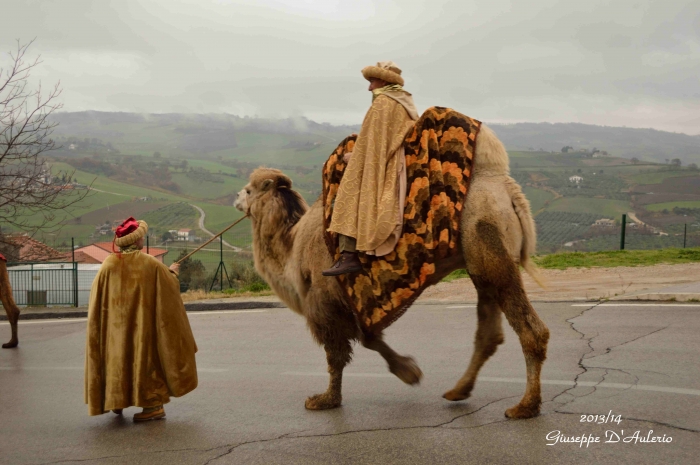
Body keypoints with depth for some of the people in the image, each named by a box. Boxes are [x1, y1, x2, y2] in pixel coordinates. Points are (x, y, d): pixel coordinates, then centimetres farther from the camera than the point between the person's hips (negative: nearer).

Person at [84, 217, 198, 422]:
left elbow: (97, 300, 1)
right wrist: (172, 272, 21)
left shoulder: (108, 265, -6)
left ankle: (116, 401, 24)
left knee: (117, 356, 17)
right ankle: (153, 403, 7)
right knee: (146, 357, 7)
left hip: (115, 327, 2)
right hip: (144, 325, -2)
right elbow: (170, 286, 1)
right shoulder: (151, 264, -11)